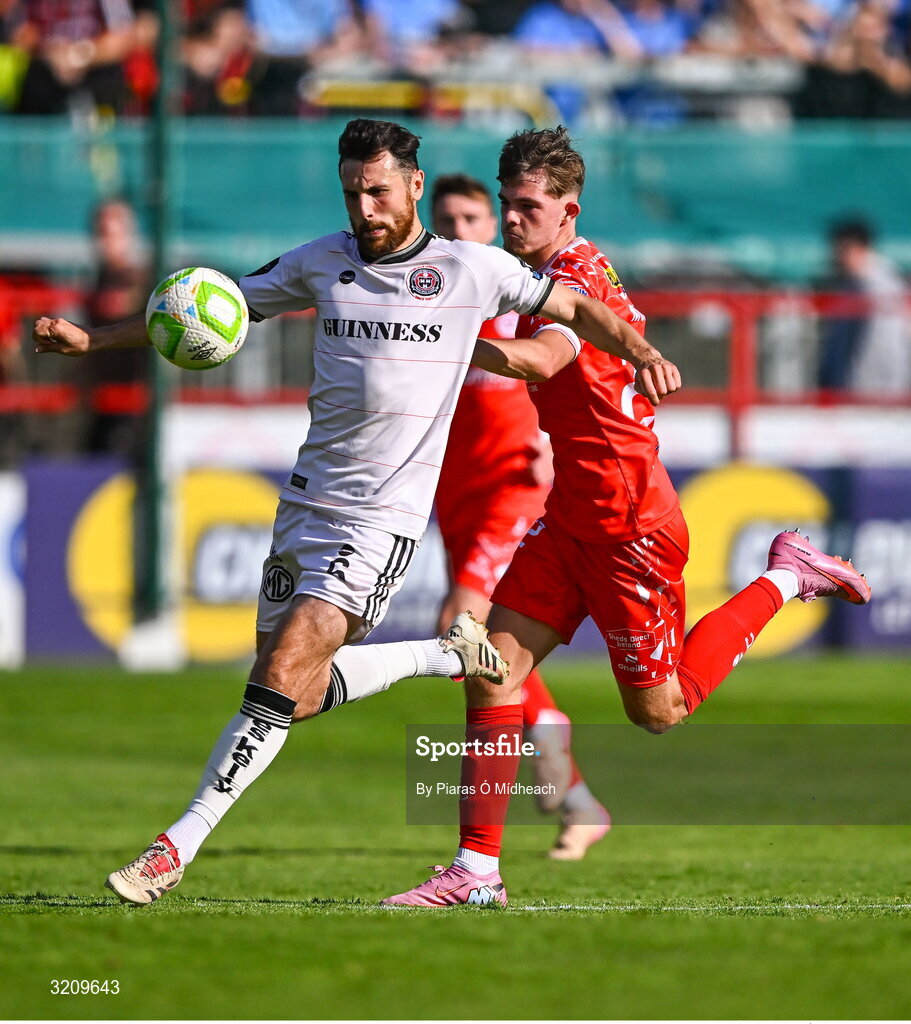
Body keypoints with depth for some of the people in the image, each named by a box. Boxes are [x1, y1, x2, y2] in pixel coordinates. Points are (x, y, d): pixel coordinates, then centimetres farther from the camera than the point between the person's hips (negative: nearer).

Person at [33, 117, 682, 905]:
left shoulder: (472, 269, -2)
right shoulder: (320, 263, 7)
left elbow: (577, 308, 12)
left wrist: (642, 353, -6)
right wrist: (92, 339, 4)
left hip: (385, 516, -5)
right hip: (307, 502, 5)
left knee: (281, 683, -15)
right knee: (302, 694, 6)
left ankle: (178, 846, -11)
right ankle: (447, 655, 26)